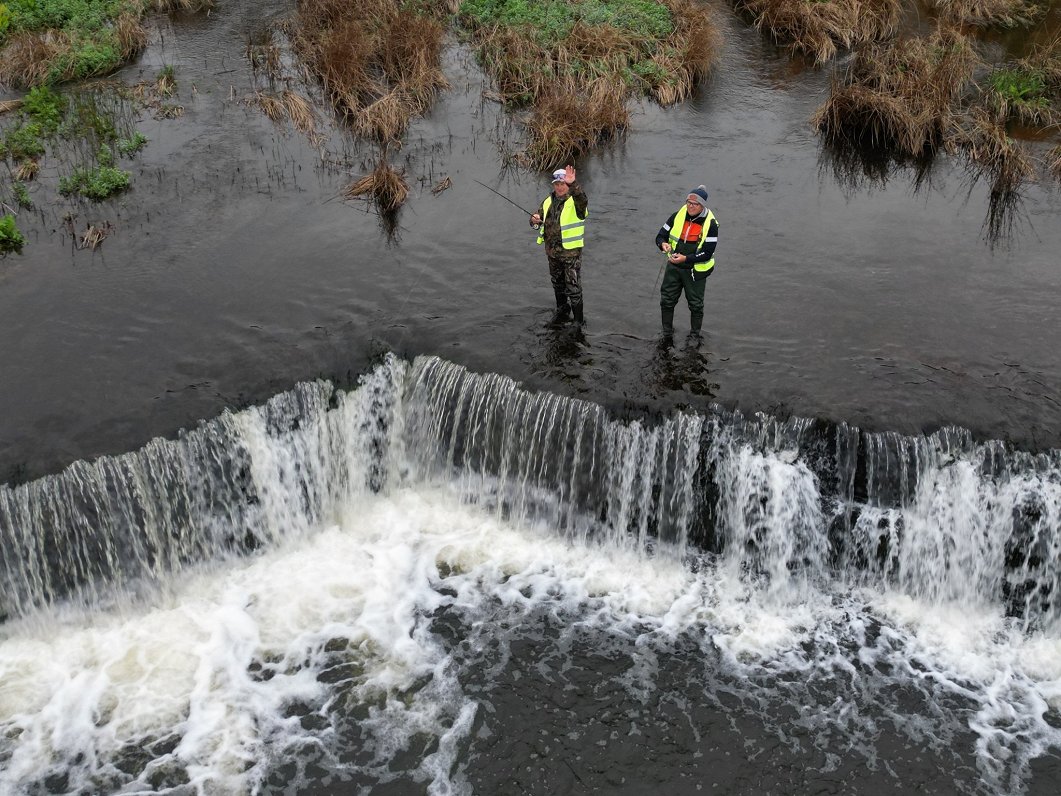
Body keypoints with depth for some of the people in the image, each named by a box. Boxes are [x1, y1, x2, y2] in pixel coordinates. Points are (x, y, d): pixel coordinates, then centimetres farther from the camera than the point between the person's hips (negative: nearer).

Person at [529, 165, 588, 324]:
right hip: (552, 251, 7)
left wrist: (572, 184, -54)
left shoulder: (575, 201, -13)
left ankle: (579, 319, 9)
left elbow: (583, 200, -37)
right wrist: (535, 219, -13)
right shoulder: (548, 202, 7)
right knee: (557, 283, 23)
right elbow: (538, 218, 13)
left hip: (571, 252, -7)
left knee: (573, 287, -3)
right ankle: (562, 310, 44)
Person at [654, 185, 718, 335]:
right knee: (667, 300, 12)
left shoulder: (710, 224, -16)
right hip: (673, 267, 4)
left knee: (696, 304, 10)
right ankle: (667, 333, 30)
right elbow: (661, 235, 1)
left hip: (696, 270, -4)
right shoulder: (677, 216, -5)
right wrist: (663, 244, -23)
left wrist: (686, 258, -28)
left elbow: (707, 253, -18)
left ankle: (694, 335, 28)